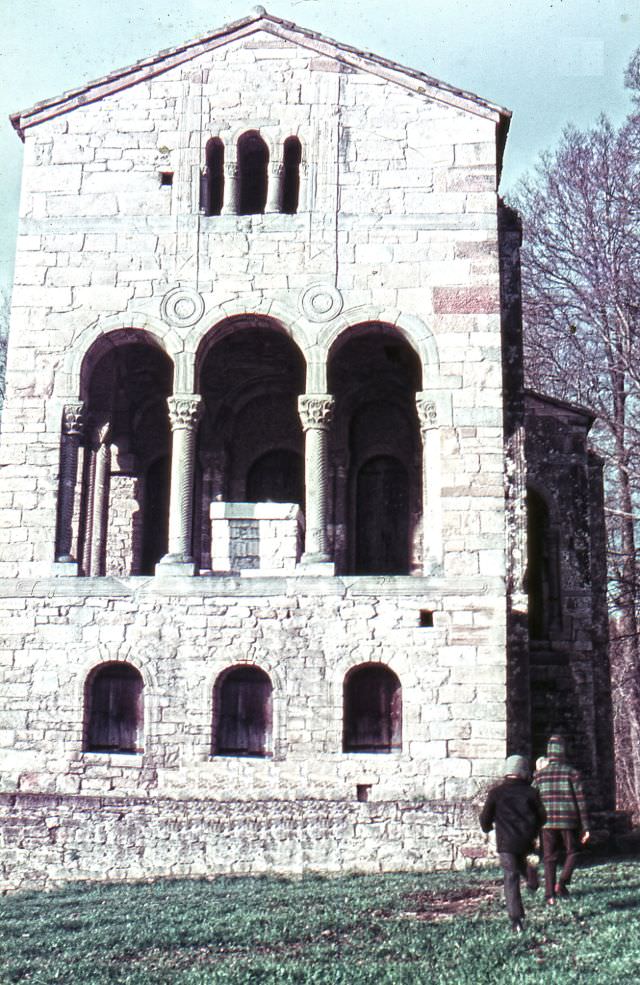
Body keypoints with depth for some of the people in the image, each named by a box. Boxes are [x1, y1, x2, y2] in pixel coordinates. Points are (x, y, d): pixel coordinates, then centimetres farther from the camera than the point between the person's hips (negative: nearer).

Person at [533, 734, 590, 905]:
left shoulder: (540, 774, 2)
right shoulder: (572, 773, -3)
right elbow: (580, 801, -5)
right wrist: (585, 827, -1)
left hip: (548, 822, 2)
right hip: (569, 822, -2)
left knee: (550, 859, 10)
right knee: (571, 853, 18)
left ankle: (550, 896, 5)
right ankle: (562, 883, -3)